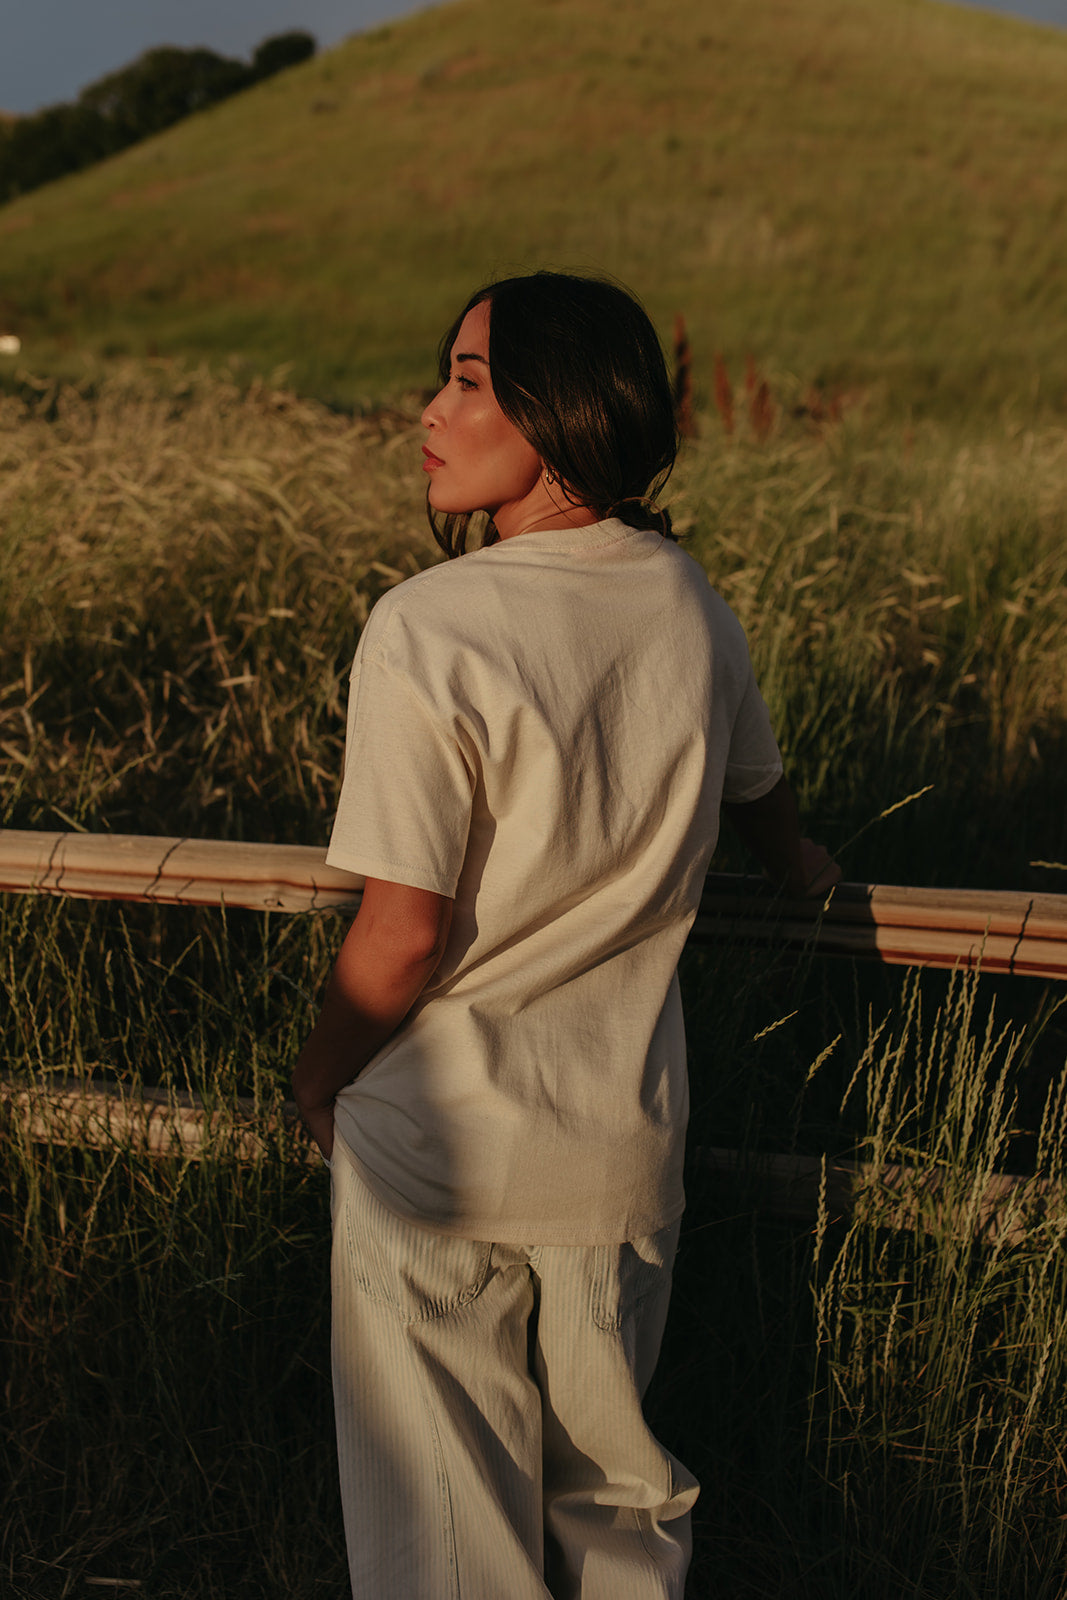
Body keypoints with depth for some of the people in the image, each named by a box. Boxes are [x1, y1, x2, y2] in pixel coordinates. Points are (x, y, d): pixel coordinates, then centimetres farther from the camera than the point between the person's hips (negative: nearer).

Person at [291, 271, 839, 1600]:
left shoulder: (427, 630, -22)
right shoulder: (693, 606, -4)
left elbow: (403, 938, -21)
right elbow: (760, 800, 15)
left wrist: (315, 1078, -1)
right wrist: (809, 880, 38)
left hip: (440, 1142, -5)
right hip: (628, 1138, 5)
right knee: (617, 1483, 23)